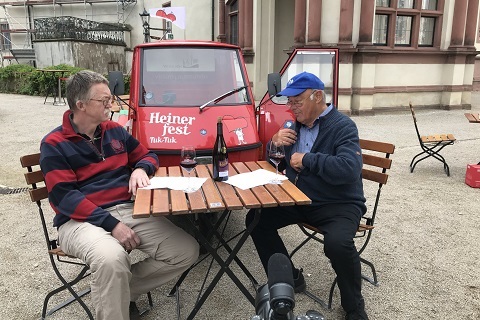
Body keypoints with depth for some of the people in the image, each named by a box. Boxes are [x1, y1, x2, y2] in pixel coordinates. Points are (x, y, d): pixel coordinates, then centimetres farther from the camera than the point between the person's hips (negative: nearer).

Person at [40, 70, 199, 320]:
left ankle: (121, 291, 3)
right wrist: (112, 224, -22)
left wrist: (141, 169, -3)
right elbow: (64, 197, -13)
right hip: (81, 220, -5)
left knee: (187, 251, -11)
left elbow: (147, 155, 23)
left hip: (128, 210, 6)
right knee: (111, 259, -41)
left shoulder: (115, 130, 13)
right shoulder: (54, 144, -4)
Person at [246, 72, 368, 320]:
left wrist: (307, 160, -22)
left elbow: (349, 169, -30)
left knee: (337, 243, -34)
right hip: (299, 199, 7)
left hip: (339, 204, -7)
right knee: (256, 219, -3)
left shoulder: (342, 126, -13)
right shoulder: (297, 125, 10)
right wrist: (275, 142, -7)